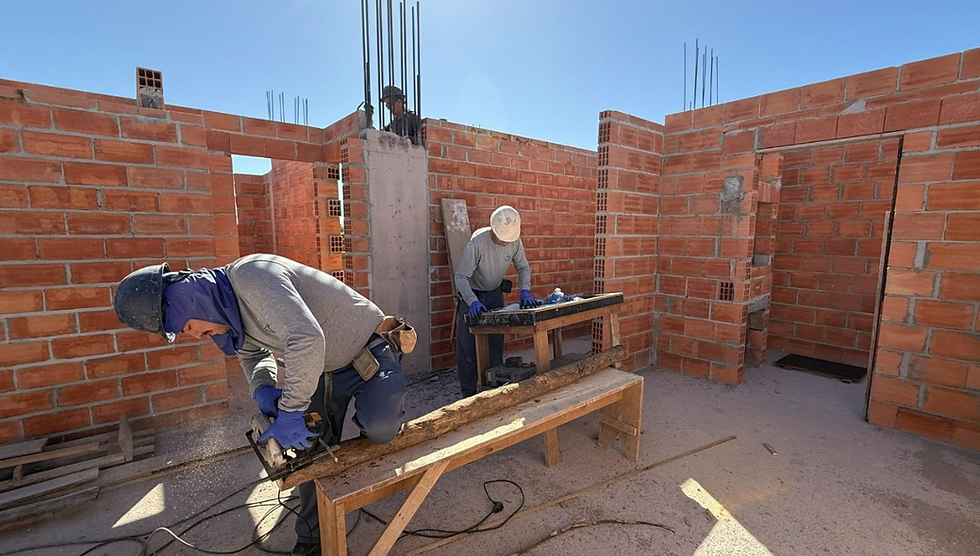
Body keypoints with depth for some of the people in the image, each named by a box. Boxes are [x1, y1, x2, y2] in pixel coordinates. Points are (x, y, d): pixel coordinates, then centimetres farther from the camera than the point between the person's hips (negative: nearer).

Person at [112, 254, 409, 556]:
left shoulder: (251, 274, -30)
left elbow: (307, 340, -42)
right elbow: (252, 352, 17)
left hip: (369, 352, -7)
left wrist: (290, 412, -32)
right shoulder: (228, 309, 0)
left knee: (379, 430, -30)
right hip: (326, 367, 8)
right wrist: (262, 388, -6)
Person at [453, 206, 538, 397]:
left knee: (496, 343, 9)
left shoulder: (515, 241, -16)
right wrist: (473, 301, -41)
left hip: (495, 293, 4)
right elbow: (461, 276, -28)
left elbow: (523, 267, -2)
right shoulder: (477, 242, -31)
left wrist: (525, 290, -19)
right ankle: (468, 392, 12)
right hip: (471, 294, -4)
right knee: (467, 346, -1)